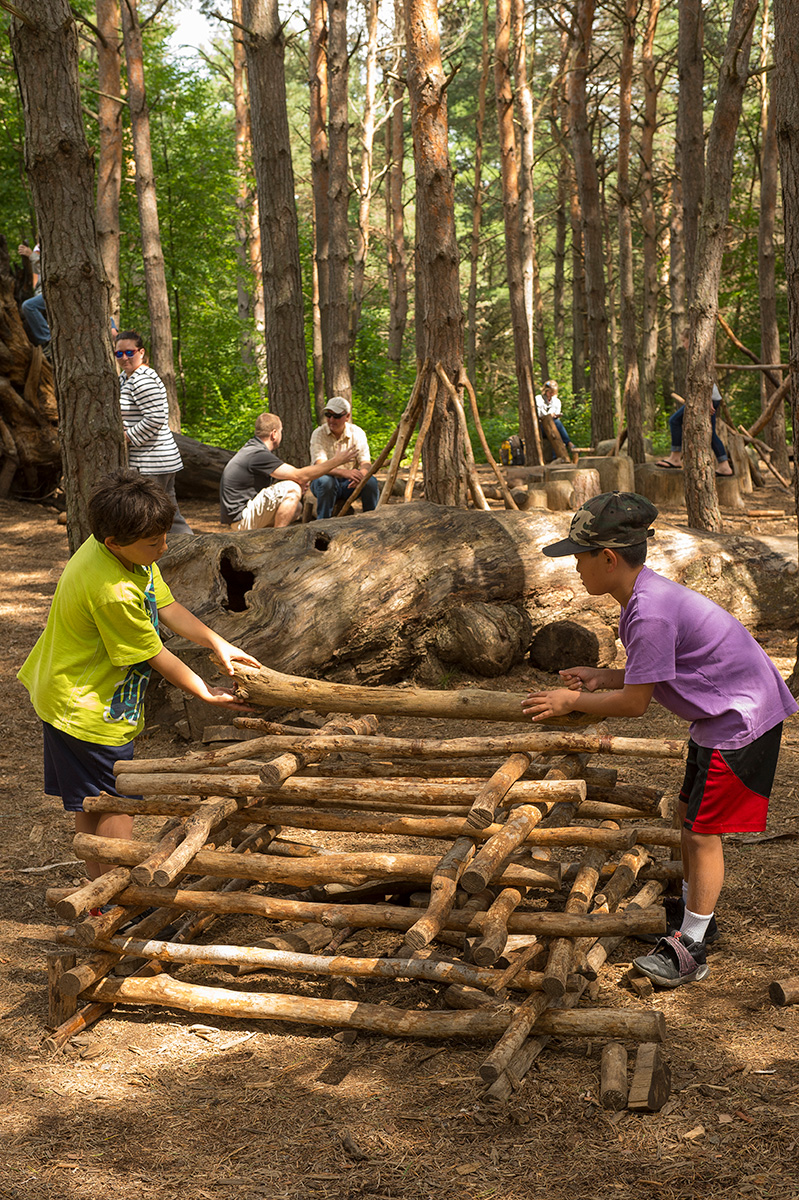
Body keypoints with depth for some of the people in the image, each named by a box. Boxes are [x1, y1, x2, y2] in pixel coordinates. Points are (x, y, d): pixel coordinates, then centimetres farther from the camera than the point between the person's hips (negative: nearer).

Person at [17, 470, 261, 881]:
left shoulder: (129, 551, -6)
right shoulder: (114, 592, -34)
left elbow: (166, 606, 3)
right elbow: (154, 655, -22)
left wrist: (218, 644, -5)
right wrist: (206, 693, -10)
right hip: (90, 709, -9)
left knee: (91, 805, 19)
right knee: (116, 805, 3)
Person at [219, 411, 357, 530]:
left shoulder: (252, 448, 12)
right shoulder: (258, 455, -21)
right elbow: (299, 475, -22)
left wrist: (299, 482, 0)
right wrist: (336, 461, -16)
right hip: (240, 519, -10)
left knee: (296, 507, 18)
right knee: (292, 489, -21)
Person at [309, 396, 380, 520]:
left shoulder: (357, 433, -4)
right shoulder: (318, 434, -12)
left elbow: (366, 463, -11)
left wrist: (361, 474, -37)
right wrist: (345, 472, -44)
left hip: (349, 483, 2)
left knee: (370, 481, -26)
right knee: (325, 481, -36)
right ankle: (323, 522, -20)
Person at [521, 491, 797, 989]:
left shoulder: (650, 613, -28)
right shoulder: (644, 592, 3)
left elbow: (635, 702, -21)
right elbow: (649, 675, 11)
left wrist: (573, 701, -11)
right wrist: (603, 677, 0)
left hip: (742, 719, -10)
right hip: (721, 712, 10)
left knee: (704, 830, -4)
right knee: (691, 813, 19)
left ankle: (691, 949, 6)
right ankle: (694, 910, 36)